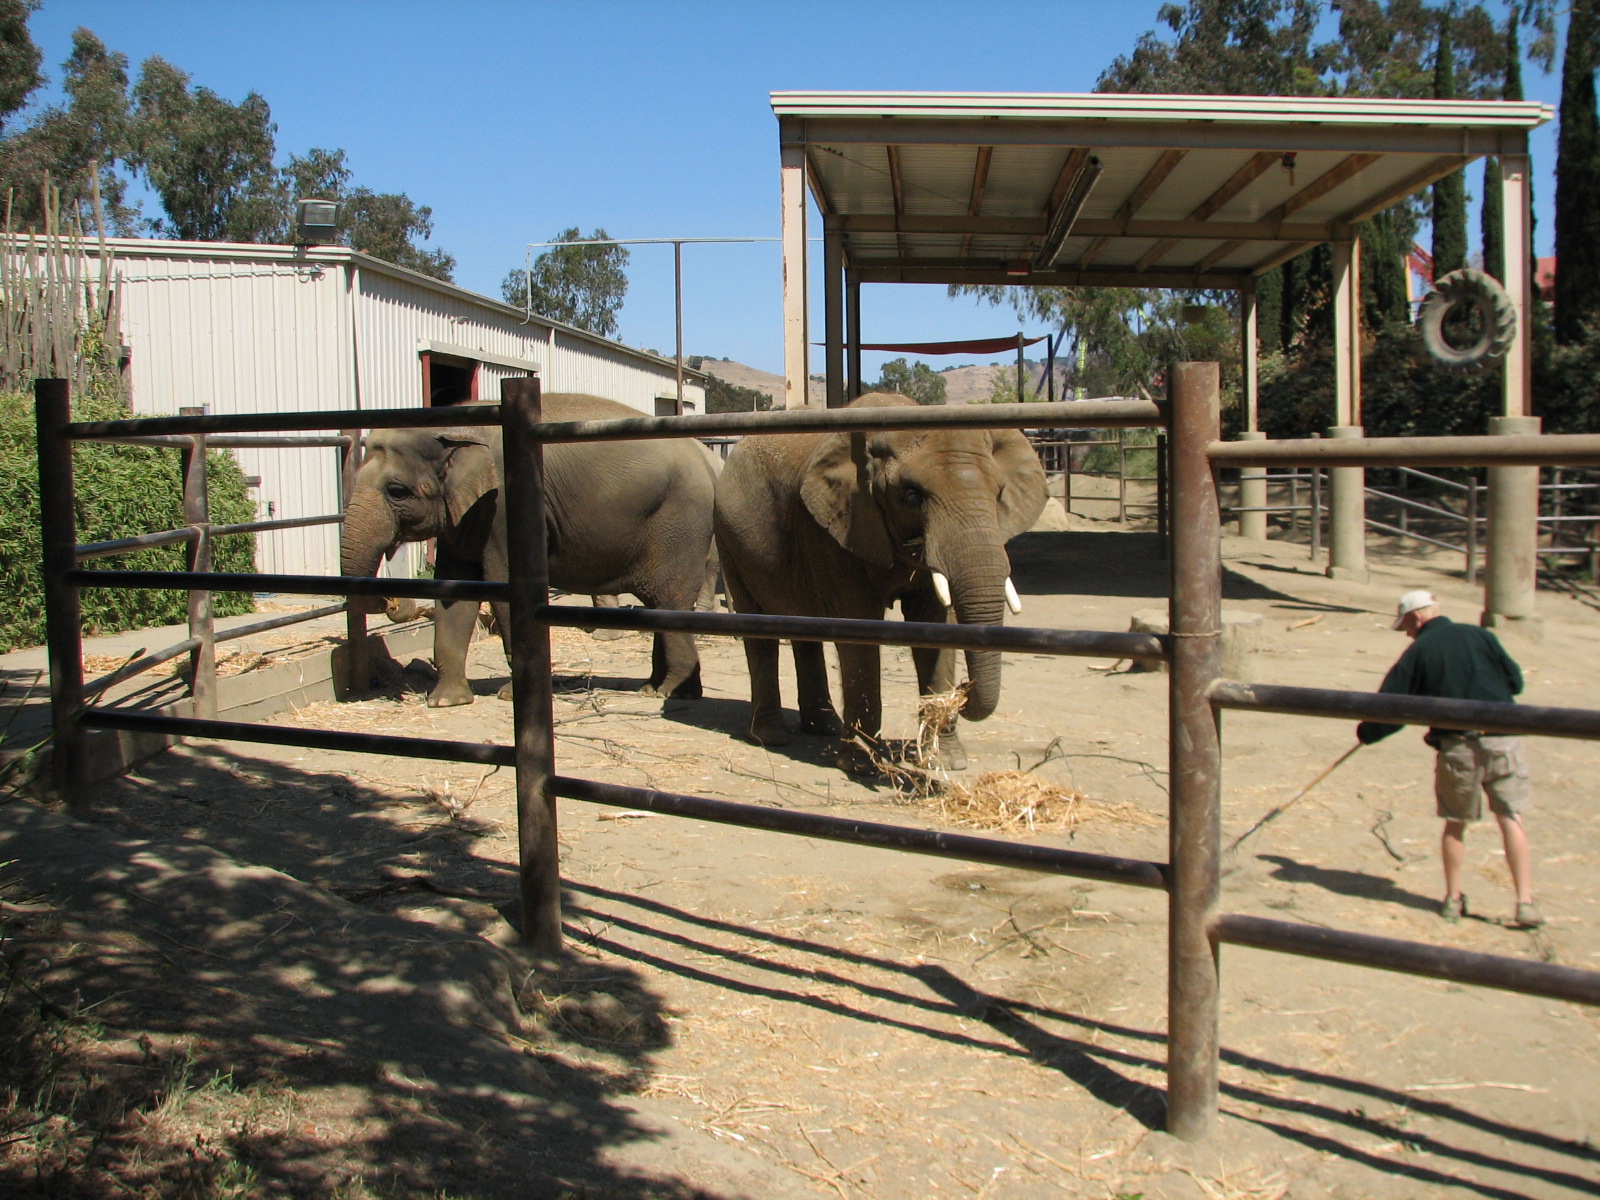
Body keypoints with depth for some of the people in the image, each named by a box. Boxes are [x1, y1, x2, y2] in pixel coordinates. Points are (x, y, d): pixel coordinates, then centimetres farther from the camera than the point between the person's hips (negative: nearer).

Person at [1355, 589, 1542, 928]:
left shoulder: (1418, 652, 0)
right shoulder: (1480, 636, 6)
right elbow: (1515, 680, 9)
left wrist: (1366, 732, 17)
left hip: (1456, 746, -1)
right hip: (1502, 740, 1)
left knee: (1455, 824, 13)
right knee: (1511, 819, 3)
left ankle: (1453, 899, 20)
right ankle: (1525, 901, -1)